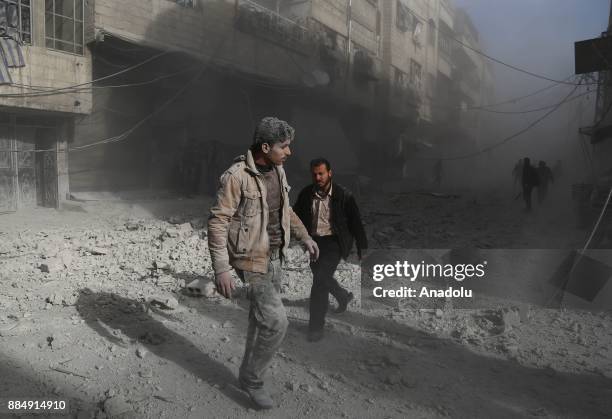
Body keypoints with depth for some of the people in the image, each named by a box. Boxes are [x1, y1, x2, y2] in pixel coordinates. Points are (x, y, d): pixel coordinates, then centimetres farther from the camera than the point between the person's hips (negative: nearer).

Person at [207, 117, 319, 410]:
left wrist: (305, 237, 16)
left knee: (262, 319, 17)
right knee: (276, 321, -10)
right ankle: (251, 378, 13)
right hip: (251, 260, -8)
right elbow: (218, 221, -20)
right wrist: (221, 268, -24)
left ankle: (251, 372, 37)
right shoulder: (237, 176, -21)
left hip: (273, 256, 8)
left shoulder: (277, 171, 4)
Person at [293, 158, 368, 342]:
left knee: (320, 281, -15)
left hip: (333, 242, -5)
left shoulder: (343, 195, -12)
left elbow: (355, 222, -5)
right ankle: (343, 296, 53)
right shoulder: (305, 194, -3)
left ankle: (316, 328, -1)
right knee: (322, 279, 21)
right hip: (313, 241, 5)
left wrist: (362, 248, -1)